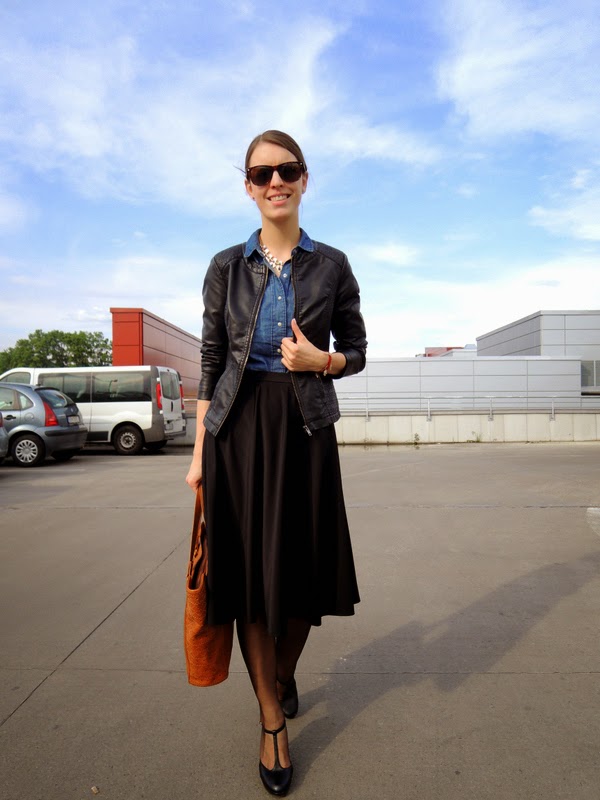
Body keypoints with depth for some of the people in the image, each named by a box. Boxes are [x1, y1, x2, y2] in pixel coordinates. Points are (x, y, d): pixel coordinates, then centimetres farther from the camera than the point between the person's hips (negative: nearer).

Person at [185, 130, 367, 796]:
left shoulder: (331, 265, 6)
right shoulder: (226, 266, 6)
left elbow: (356, 353, 10)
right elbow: (211, 360, 5)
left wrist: (320, 360, -12)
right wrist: (200, 451, 2)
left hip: (305, 429, 0)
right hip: (238, 429, 0)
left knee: (302, 567, 7)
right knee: (247, 571, 3)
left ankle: (284, 673, 40)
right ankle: (272, 723, 24)